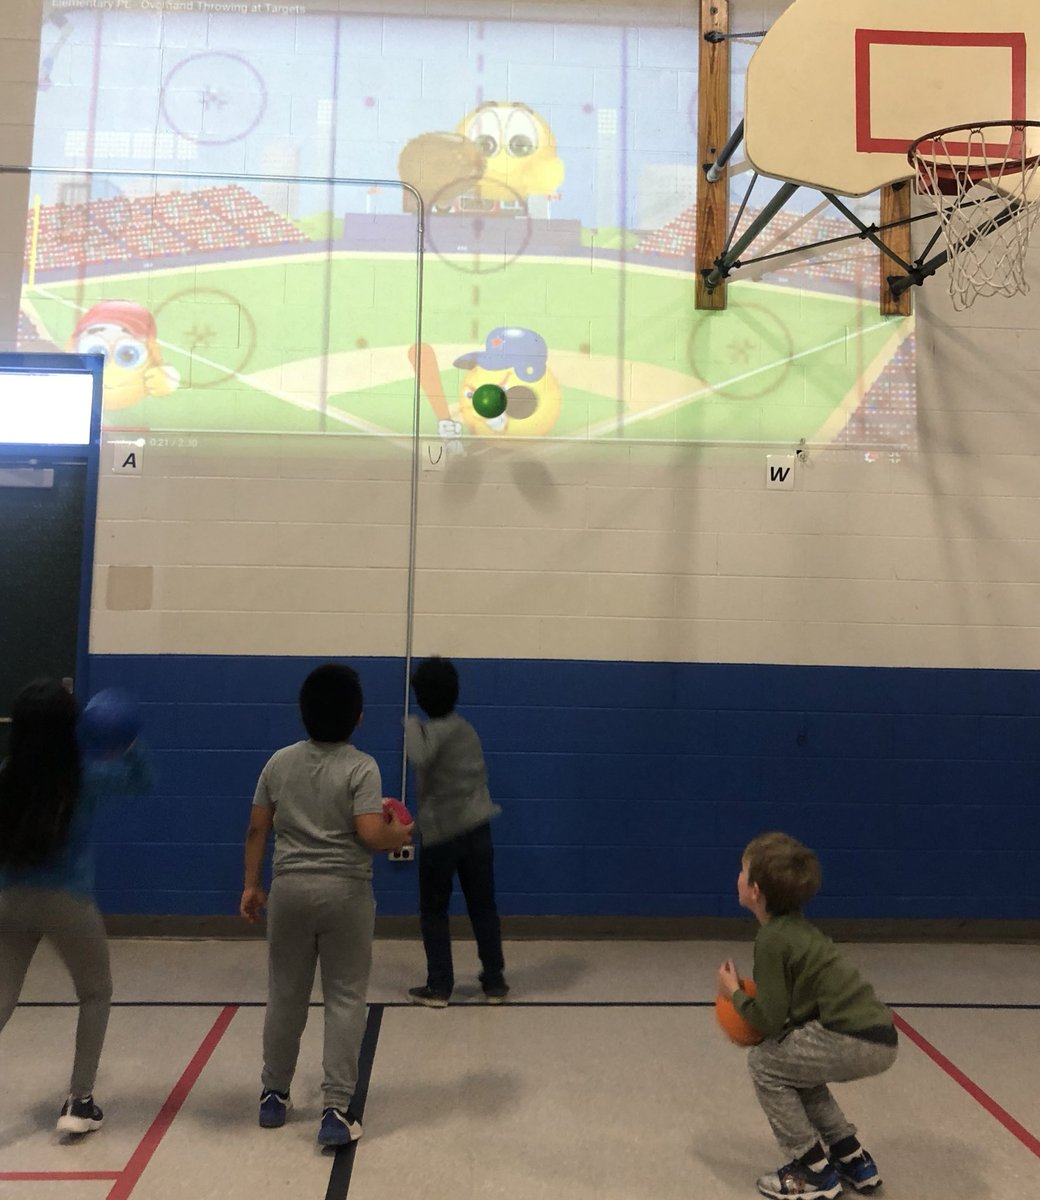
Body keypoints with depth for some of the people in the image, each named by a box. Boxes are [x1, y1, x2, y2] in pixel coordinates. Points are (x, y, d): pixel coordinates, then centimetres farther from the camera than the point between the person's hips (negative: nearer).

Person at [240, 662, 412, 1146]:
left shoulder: (280, 762, 2)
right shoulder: (361, 767, -12)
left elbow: (257, 829, 5)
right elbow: (371, 834, -20)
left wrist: (251, 885, 13)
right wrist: (400, 835, 1)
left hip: (290, 888, 4)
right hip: (345, 892, -4)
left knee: (285, 996, 17)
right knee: (345, 999, 6)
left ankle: (274, 1095, 31)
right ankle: (336, 1110, 6)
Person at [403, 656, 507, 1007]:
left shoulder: (436, 729, -13)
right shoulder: (466, 728, 10)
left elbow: (420, 757, -35)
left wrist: (411, 724, -18)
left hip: (441, 832, -6)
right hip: (477, 828, 6)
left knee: (433, 911, 9)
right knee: (483, 907, 12)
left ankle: (438, 987, 11)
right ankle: (495, 982, 19)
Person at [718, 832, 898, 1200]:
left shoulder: (770, 938, -12)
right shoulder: (795, 928, 15)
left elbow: (769, 1020, -11)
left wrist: (734, 993, 4)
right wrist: (754, 1000, 14)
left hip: (855, 1041, -9)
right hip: (877, 1037, 9)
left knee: (764, 1063, 7)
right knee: (795, 1065, 27)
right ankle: (854, 1161, 30)